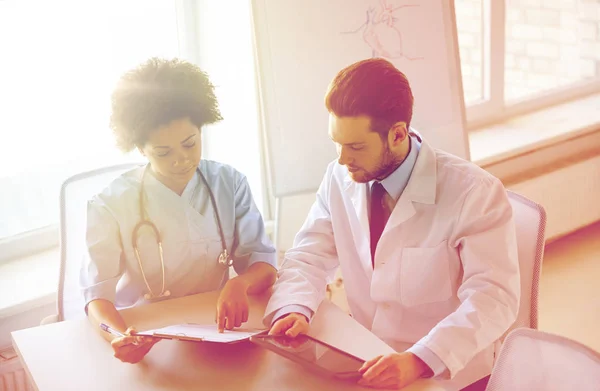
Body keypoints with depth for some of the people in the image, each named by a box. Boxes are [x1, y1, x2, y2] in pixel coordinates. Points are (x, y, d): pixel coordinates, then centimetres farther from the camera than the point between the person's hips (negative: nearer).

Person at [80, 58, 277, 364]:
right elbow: (98, 295, -14)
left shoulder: (230, 184, -1)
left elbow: (263, 264, -2)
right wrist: (119, 335, -36)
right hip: (144, 334, -1)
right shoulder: (109, 206, -9)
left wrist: (240, 284, -25)